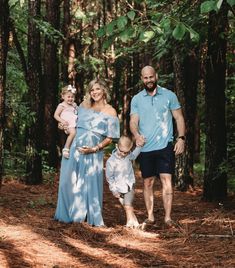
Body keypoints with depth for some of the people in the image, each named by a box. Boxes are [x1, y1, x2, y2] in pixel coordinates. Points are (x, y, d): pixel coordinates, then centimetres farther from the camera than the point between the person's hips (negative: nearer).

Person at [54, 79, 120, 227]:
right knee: (70, 182, 6)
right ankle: (70, 214, 19)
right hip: (74, 148, 4)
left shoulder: (110, 112, -2)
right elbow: (75, 124, 25)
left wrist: (94, 149, -15)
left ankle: (93, 217, 6)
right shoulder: (84, 105, 10)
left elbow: (109, 138, -4)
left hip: (93, 153, -4)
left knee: (91, 184, -4)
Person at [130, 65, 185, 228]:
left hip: (165, 146, -2)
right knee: (148, 183, 7)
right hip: (145, 148, 2)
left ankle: (168, 217, -8)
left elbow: (179, 117, 4)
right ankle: (150, 216, 15)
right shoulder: (136, 100, 7)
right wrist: (137, 135, -20)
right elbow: (133, 121, 2)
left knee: (167, 180, -9)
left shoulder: (169, 95, 3)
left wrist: (181, 138, -8)